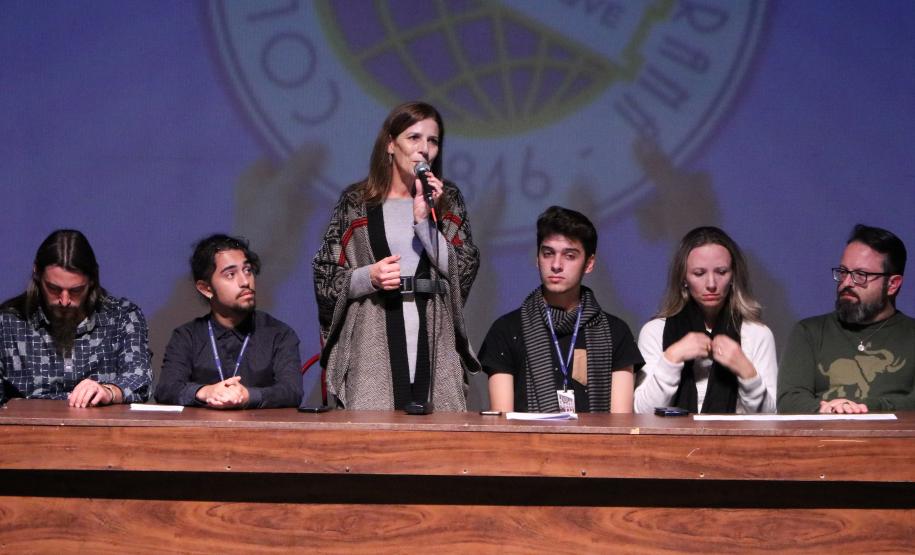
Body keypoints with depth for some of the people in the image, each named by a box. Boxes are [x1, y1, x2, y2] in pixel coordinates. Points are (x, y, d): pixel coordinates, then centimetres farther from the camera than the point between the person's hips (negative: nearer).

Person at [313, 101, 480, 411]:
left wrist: (424, 219, -5)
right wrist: (368, 277, -12)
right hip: (373, 351, -2)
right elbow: (325, 280, 6)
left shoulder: (447, 200, 13)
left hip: (435, 350, 2)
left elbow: (464, 273, 2)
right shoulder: (355, 202, 8)